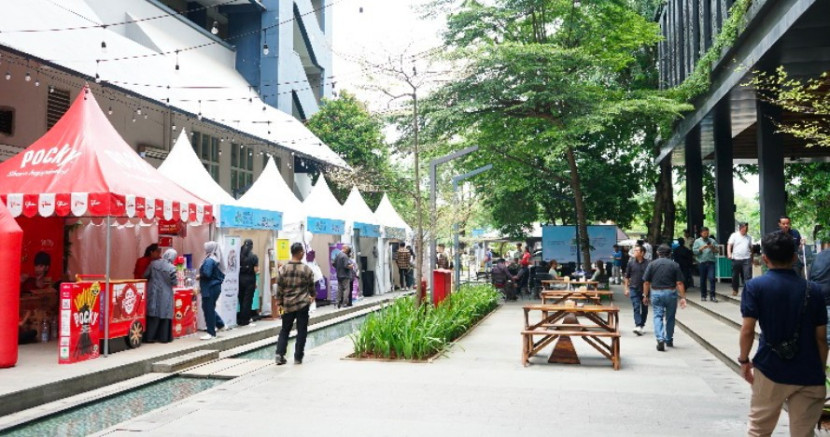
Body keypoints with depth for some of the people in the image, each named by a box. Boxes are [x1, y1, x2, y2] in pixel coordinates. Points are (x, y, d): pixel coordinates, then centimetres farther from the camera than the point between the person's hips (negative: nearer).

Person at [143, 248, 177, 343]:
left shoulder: (153, 263, 0)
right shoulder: (171, 268, -12)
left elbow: (145, 276, 5)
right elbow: (174, 282, -10)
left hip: (153, 293, 3)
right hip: (165, 295, -3)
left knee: (153, 315, 8)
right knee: (164, 315, 6)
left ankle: (150, 337, 9)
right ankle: (164, 337, 9)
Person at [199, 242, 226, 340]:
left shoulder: (209, 260, -17)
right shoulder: (217, 259, 12)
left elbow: (206, 274, -26)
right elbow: (221, 274, 16)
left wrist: (199, 276, -7)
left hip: (210, 289, -9)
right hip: (215, 287, 9)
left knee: (208, 309, -2)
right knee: (210, 308, 22)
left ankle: (211, 333, 4)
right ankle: (220, 324, 26)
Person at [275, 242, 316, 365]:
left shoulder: (283, 269, -4)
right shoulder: (306, 270, -7)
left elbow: (279, 288, 0)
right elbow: (311, 286, 5)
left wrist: (278, 303, 10)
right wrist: (312, 296, 25)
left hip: (287, 304, 2)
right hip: (303, 304, -2)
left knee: (284, 330, 13)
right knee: (301, 331, 7)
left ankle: (280, 354, 3)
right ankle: (298, 357, 9)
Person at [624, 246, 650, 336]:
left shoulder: (647, 264, -6)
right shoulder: (631, 262, 0)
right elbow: (627, 276, 7)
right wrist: (626, 288, 3)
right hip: (634, 289, 0)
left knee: (644, 308, 11)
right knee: (636, 307, -10)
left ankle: (642, 325, 26)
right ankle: (638, 326, -17)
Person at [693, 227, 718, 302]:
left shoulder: (712, 241, 11)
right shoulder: (697, 241, 7)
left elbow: (717, 250, 5)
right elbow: (694, 251, -1)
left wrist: (713, 248, -13)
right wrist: (701, 248, -14)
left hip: (711, 262, 0)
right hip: (702, 262, 0)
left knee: (712, 278, -9)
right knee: (703, 280, 7)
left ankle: (712, 296, -4)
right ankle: (703, 295, 17)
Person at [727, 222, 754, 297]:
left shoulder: (749, 237, 11)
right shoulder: (734, 235, 2)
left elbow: (751, 248, 17)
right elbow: (729, 245, -4)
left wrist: (752, 259, 17)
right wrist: (729, 253, -20)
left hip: (746, 259, 1)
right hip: (736, 259, -1)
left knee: (747, 276, -9)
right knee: (735, 276, 9)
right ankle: (735, 290, 24)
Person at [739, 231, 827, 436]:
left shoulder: (755, 286, -7)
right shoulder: (813, 290, 2)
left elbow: (747, 330, -12)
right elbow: (821, 337, 3)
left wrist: (744, 360, 2)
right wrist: (821, 370, 15)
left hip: (770, 371, -2)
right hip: (809, 375, 2)